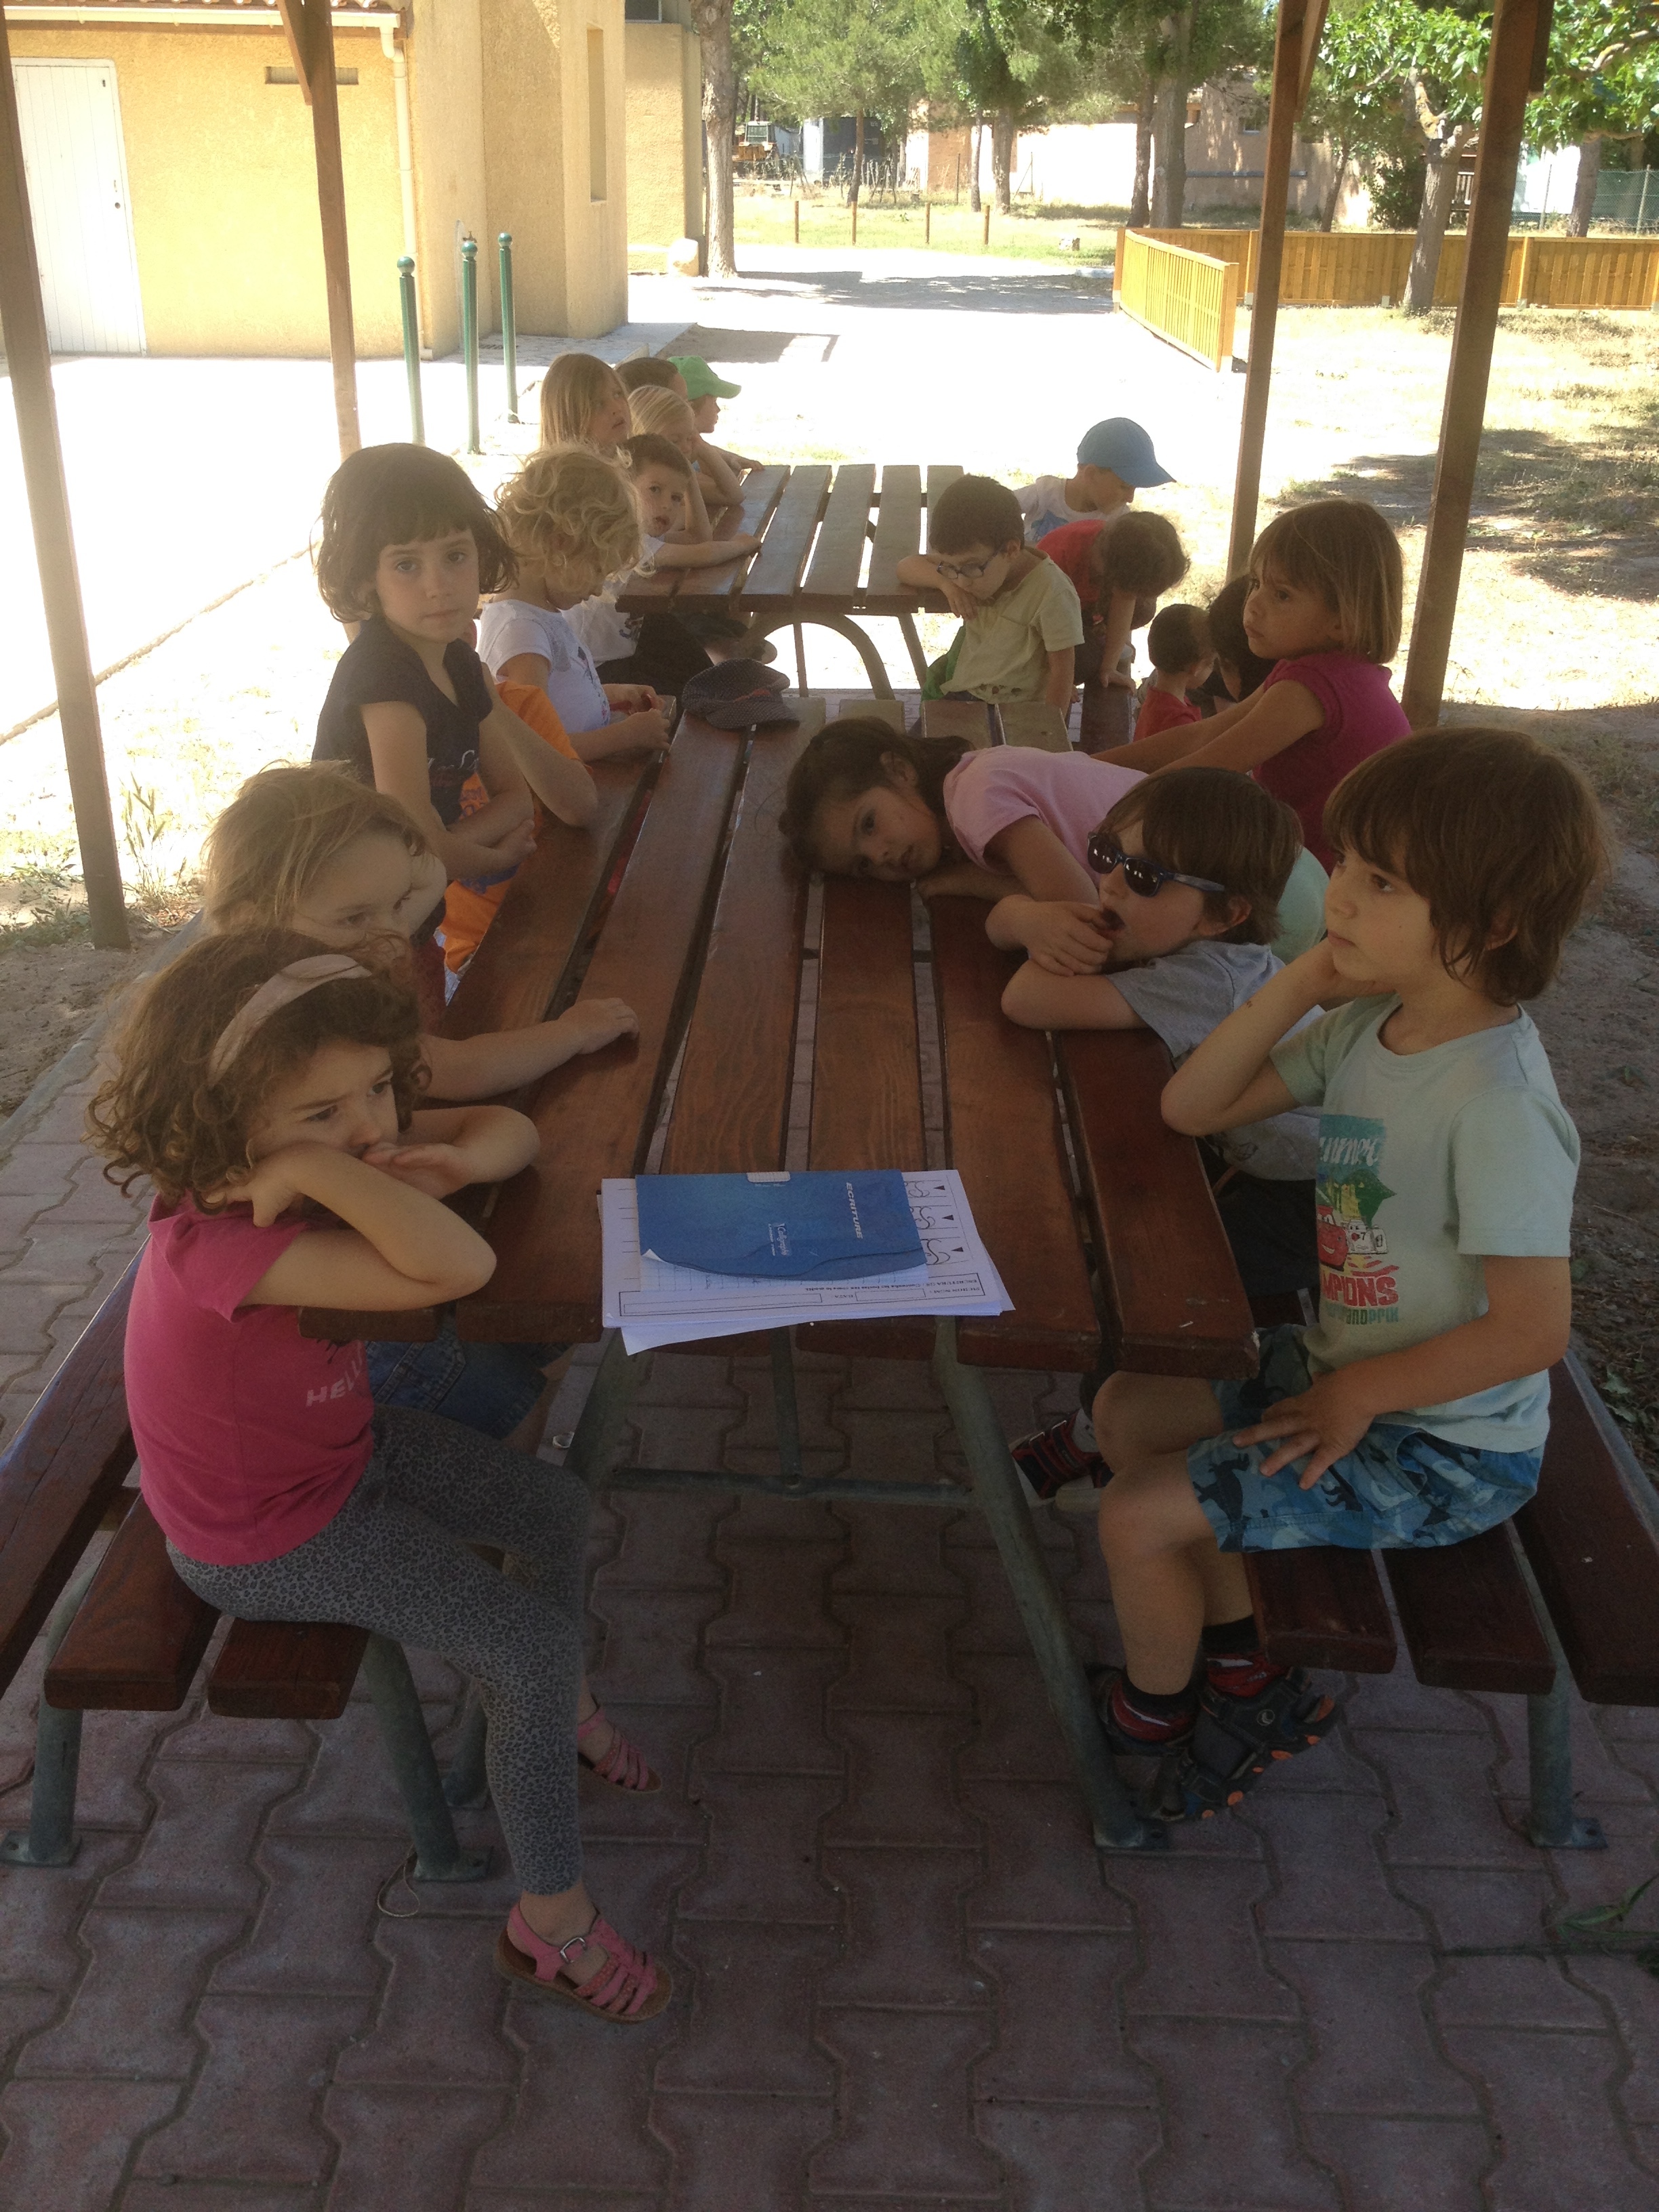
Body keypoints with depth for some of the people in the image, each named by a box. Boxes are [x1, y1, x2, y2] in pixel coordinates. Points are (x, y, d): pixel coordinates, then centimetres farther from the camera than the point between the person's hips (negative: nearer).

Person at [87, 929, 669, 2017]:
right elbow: (458, 1269, -55)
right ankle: (552, 1922, 11)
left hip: (340, 1446, 9)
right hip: (266, 1539, -8)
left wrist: (453, 1163, -26)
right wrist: (316, 1170, -49)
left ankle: (559, 1708, 43)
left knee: (558, 1507, 15)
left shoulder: (333, 1146, -15)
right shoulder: (221, 1244, -42)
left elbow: (509, 1130, -5)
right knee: (532, 1649, -9)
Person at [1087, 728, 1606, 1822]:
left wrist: (1360, 1396, -16)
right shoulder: (1367, 1023, -4)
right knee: (1128, 1412, 12)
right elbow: (1191, 1107, 0)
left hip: (1444, 1451, -9)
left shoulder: (1497, 1104, -30)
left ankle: (1147, 1713, 24)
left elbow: (1532, 1330, -26)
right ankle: (1248, 1669, 25)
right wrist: (1302, 982, -12)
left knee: (1139, 1518, -9)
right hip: (1339, 1363, 9)